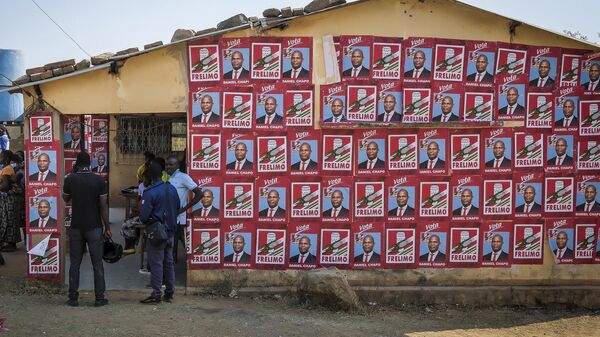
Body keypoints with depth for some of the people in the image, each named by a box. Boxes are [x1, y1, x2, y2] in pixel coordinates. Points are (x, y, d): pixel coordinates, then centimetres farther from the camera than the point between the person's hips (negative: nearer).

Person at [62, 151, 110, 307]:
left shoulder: (70, 179, -4)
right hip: (94, 228, -1)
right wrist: (107, 228, 0)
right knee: (97, 264, 5)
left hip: (76, 227, 1)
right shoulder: (99, 181, -8)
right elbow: (103, 206, -7)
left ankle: (73, 298, 12)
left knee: (75, 264, 9)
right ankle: (99, 298, 8)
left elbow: (65, 199, 14)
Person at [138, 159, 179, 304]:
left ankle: (156, 294, 3)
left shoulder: (150, 193, -18)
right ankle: (169, 293, 20)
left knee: (156, 263, 0)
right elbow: (178, 207, 14)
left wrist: (144, 221, 5)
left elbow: (144, 215, -17)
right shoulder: (172, 189, 3)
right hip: (170, 232, 7)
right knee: (169, 262, 14)